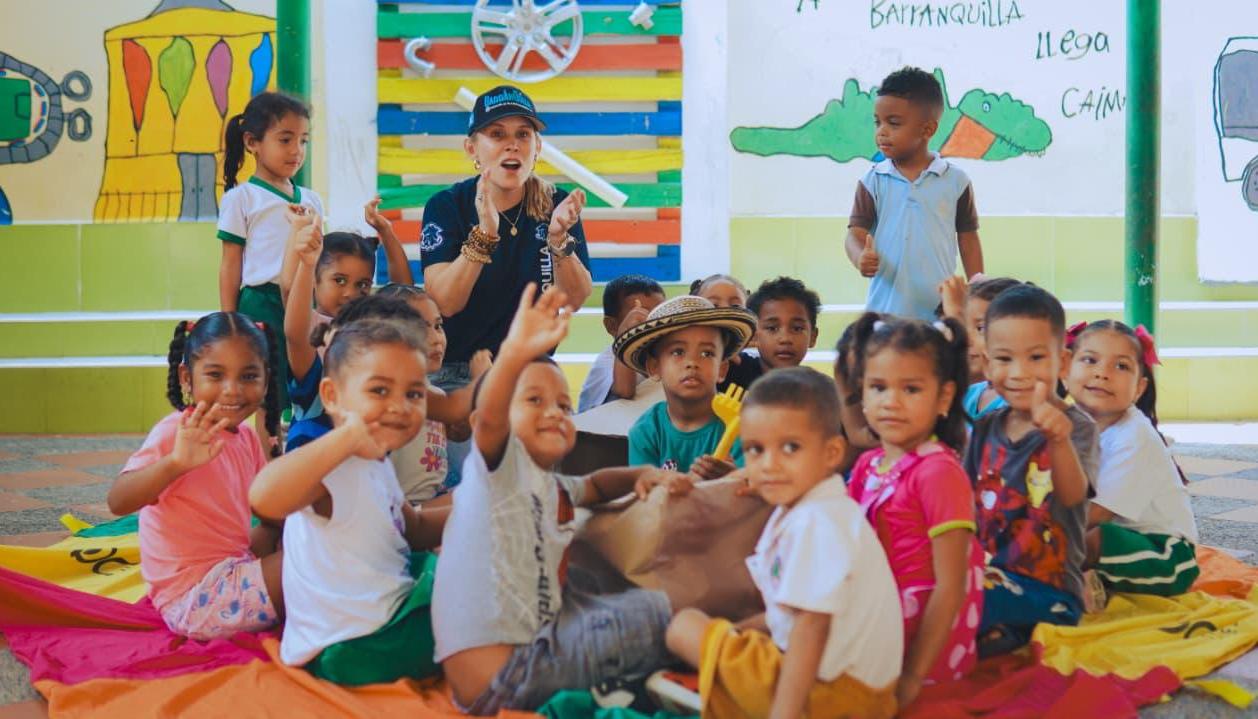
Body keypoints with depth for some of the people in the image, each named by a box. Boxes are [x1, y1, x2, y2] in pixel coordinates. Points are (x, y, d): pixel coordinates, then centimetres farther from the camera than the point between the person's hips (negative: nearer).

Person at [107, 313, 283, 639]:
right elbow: (117, 502, -32)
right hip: (195, 598, -9)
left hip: (233, 569, 9)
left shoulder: (246, 438, 7)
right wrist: (176, 463, -49)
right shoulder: (177, 432, -17)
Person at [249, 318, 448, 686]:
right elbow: (264, 498, -46)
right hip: (350, 651, -10)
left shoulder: (376, 465, 8)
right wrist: (347, 436, -52)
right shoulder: (333, 468, -25)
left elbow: (415, 529, 22)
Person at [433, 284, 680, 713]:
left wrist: (643, 474, 18)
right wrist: (514, 354, -49)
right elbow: (488, 418, -30)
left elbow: (594, 485, 38)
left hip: (532, 640, 9)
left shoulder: (553, 487, 18)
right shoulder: (501, 461, -8)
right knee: (656, 611, -5)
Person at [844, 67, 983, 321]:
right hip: (886, 308, 0)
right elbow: (856, 233, -2)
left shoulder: (955, 180, 2)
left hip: (941, 309, 0)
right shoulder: (873, 181, 3)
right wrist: (861, 258, -25)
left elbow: (968, 238, 9)